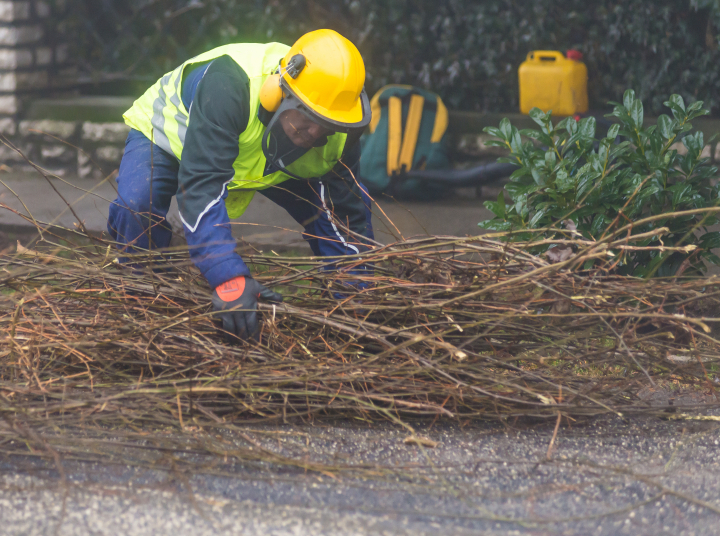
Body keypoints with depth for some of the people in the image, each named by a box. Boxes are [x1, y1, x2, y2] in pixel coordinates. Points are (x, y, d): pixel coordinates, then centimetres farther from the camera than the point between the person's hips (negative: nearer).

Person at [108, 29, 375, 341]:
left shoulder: (341, 136, -28)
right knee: (138, 203, -34)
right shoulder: (227, 86, -47)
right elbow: (200, 186, -51)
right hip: (169, 132, -5)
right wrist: (229, 279, -58)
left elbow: (346, 215, -16)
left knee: (352, 203, -7)